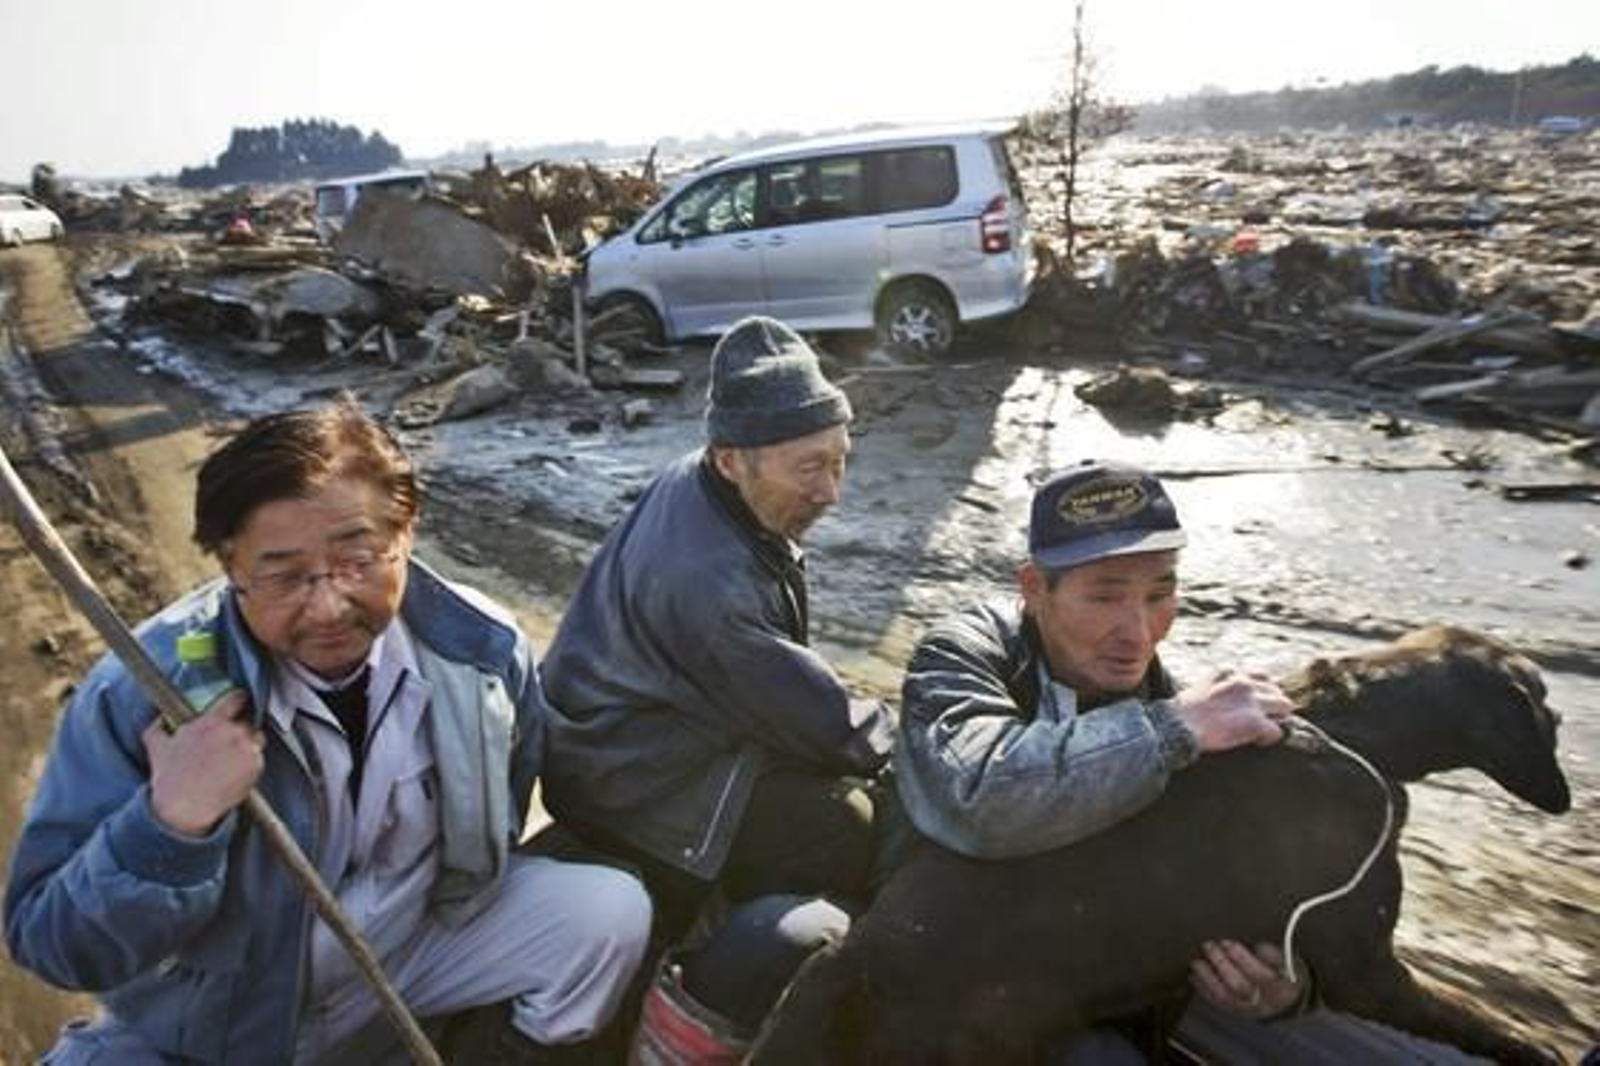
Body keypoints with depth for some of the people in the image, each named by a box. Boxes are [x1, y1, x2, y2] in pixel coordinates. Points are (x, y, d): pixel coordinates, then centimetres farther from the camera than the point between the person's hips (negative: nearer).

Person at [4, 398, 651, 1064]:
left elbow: (501, 809, 3)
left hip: (418, 951, 2)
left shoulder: (480, 649, -17)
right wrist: (171, 820, -38)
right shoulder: (139, 695, -27)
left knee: (611, 914, -11)